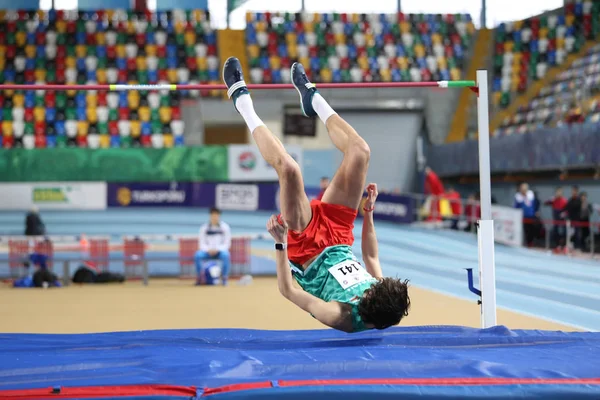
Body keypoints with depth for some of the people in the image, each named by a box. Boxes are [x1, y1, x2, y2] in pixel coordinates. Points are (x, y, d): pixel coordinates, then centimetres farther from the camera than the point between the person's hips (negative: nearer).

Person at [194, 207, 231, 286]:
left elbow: (227, 244, -2)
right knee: (198, 255, -30)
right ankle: (199, 278, -20)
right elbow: (201, 243, 3)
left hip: (220, 251, -1)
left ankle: (224, 278, -25)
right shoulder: (204, 228, 3)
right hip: (207, 252, 1)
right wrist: (208, 250, -18)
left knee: (225, 255, -36)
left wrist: (217, 249, -19)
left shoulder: (225, 227, -1)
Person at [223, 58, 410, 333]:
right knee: (360, 152, -6)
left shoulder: (341, 319, -37)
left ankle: (243, 102, 3)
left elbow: (288, 290, -24)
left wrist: (280, 243, -28)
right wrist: (369, 213, 1)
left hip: (304, 242, -4)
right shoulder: (386, 306, -22)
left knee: (287, 168, -23)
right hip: (337, 239, 4)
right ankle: (313, 99, 24)